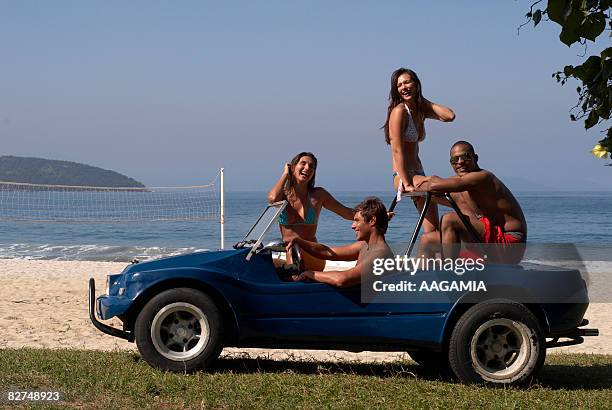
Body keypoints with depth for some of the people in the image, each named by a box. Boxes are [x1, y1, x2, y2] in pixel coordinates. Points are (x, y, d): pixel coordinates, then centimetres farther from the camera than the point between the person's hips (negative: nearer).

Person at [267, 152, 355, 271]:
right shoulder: (283, 194, 6)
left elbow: (348, 213, 14)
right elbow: (273, 199, -20)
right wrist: (285, 174, -4)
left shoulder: (318, 194, 6)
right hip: (289, 257, 3)